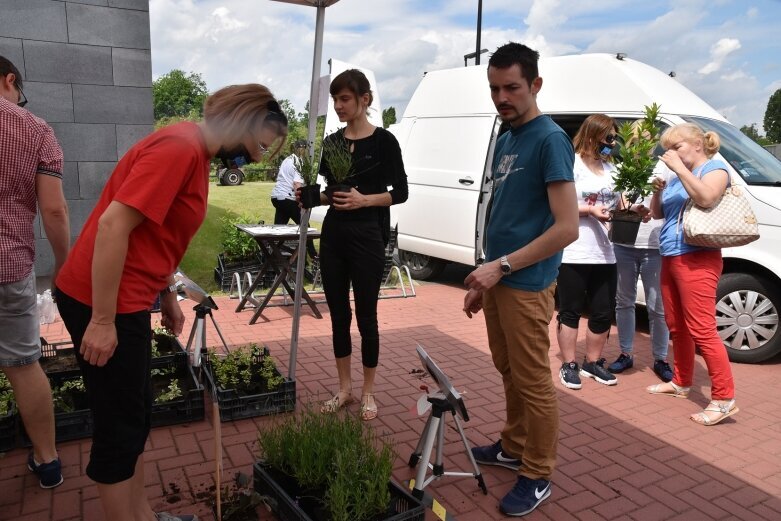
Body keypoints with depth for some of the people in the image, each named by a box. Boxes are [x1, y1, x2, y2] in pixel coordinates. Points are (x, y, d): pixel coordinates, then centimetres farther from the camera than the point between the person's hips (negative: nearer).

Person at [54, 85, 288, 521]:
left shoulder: (194, 151, 13)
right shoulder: (179, 146, -19)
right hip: (103, 305, -10)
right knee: (121, 425, 3)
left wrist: (168, 295, 19)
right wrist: (102, 320, -22)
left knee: (137, 415, 18)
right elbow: (113, 225, -25)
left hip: (126, 301, 10)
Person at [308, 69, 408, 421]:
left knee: (366, 316, 3)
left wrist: (365, 200, -20)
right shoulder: (332, 142, 10)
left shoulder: (383, 141, -5)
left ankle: (368, 392, 20)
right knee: (338, 314, 10)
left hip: (367, 236, -5)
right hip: (333, 234, 5)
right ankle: (344, 388, 25)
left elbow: (400, 192, -5)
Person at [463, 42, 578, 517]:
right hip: (498, 278, 8)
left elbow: (567, 227, -19)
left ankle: (538, 476, 19)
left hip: (526, 285, -8)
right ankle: (514, 447, 35)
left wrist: (502, 265, -20)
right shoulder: (506, 139, 13)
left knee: (533, 381, 3)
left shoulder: (551, 139, -13)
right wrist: (483, 277, 14)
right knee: (509, 371, 19)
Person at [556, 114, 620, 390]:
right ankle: (569, 365, 17)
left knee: (603, 313, 12)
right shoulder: (572, 163, -5)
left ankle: (593, 362, 28)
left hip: (605, 254, 7)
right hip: (574, 253, -7)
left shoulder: (611, 168, 16)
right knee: (571, 312, 4)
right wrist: (591, 210, -20)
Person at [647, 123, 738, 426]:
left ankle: (724, 399, -5)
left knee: (702, 330, -11)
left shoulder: (715, 168, -2)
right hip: (670, 259, 8)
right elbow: (657, 213, 21)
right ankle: (681, 382, 27)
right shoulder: (679, 176, 18)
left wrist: (679, 167, -19)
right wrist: (657, 190, 2)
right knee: (677, 327, 14)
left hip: (697, 259, -8)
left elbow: (706, 198, -23)